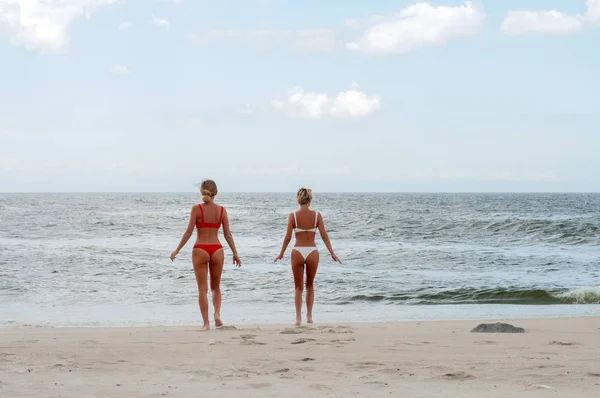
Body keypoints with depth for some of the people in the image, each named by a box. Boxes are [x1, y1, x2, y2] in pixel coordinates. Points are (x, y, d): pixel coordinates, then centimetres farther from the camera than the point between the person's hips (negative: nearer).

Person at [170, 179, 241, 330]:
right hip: (216, 249, 2)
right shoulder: (221, 210, 2)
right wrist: (235, 253, 11)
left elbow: (189, 231, -8)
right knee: (216, 286, 19)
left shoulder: (197, 209, -5)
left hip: (200, 250, -2)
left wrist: (177, 250, -2)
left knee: (202, 289, 4)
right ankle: (217, 314, -2)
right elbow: (227, 234, 3)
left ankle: (206, 323, 0)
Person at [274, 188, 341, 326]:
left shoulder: (293, 216, -5)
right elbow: (324, 236, -4)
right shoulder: (317, 215, -3)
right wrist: (332, 253, 3)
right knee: (310, 285, 20)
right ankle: (309, 315, 19)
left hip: (298, 252, -1)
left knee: (298, 287, 10)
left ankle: (298, 317, 0)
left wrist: (281, 253, 7)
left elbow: (288, 237, -5)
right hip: (312, 252, 1)